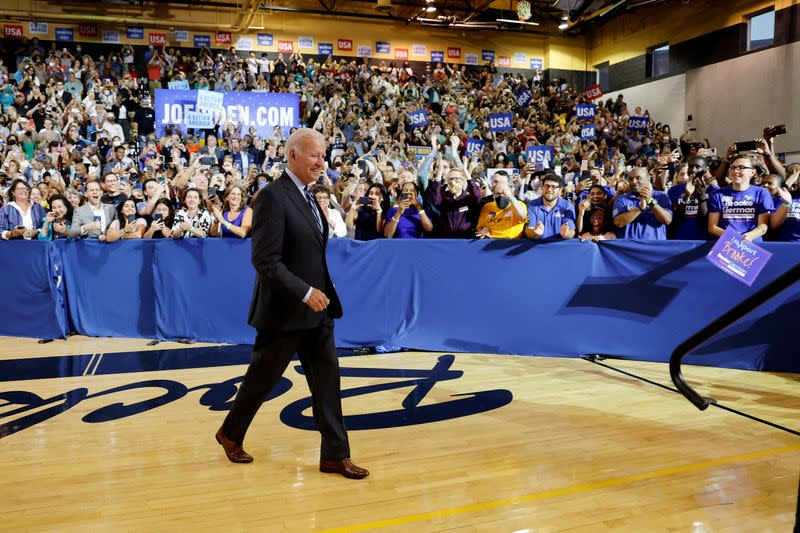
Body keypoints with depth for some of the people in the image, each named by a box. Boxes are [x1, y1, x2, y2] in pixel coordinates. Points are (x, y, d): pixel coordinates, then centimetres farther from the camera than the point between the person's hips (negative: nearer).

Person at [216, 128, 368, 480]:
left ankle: (334, 455, 16)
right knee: (262, 379, 10)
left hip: (316, 308, 8)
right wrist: (305, 292, -25)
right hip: (284, 311, -8)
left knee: (327, 378, 7)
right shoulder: (273, 197, -16)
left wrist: (321, 290, 10)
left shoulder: (307, 196, 11)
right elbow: (266, 261, -22)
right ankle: (231, 434, 34)